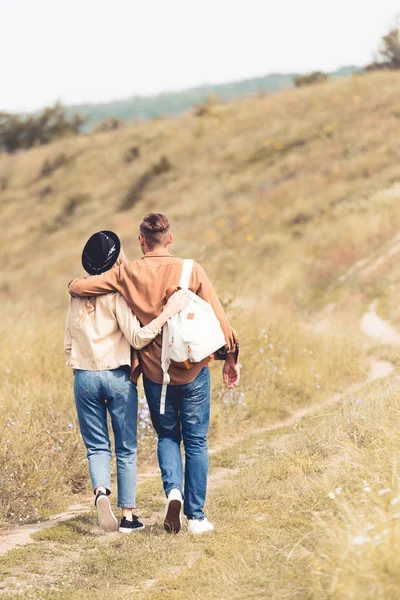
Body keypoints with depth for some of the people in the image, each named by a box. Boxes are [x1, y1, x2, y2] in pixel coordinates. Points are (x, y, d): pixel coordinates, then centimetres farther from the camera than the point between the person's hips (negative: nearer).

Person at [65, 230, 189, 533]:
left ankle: (101, 491, -17)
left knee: (97, 446, 11)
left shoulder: (78, 295, 8)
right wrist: (168, 312, -19)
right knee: (126, 449, 7)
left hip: (84, 378, 4)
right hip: (117, 377, -4)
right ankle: (128, 516, 7)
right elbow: (137, 337, -16)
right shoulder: (116, 295, -9)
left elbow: (68, 343, 12)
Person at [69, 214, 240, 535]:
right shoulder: (191, 271, -8)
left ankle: (173, 489, -6)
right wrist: (230, 358, 3)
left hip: (155, 372, 1)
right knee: (196, 442, 11)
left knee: (167, 436, 20)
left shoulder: (127, 274, -5)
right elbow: (218, 319, -8)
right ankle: (196, 516, 11)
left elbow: (77, 287, -5)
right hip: (193, 370, -1)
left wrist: (78, 283, 20)